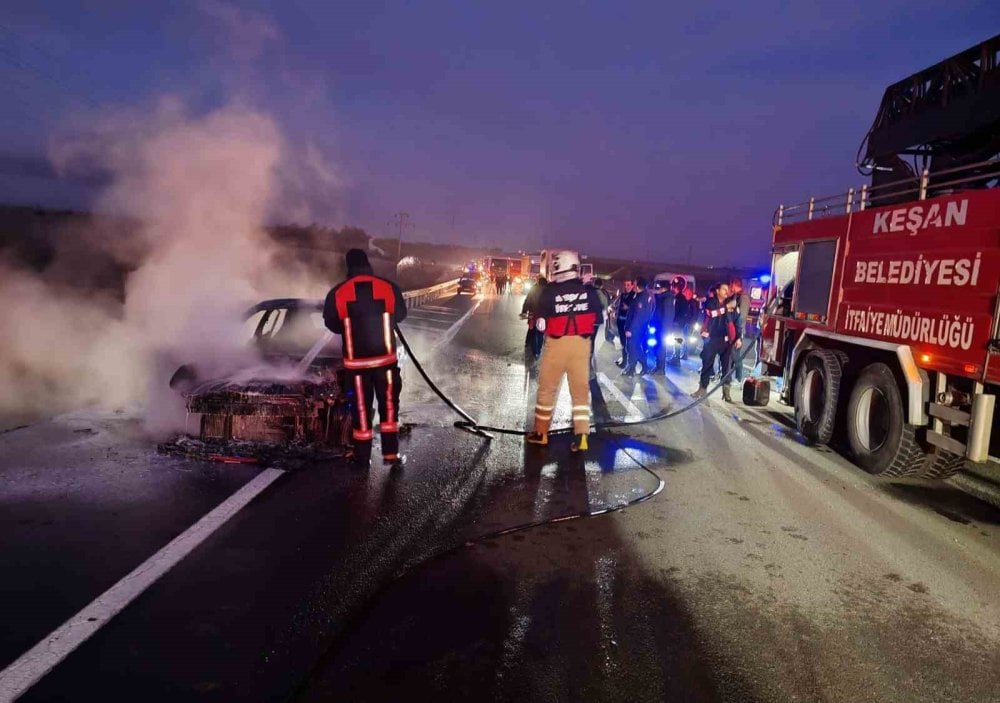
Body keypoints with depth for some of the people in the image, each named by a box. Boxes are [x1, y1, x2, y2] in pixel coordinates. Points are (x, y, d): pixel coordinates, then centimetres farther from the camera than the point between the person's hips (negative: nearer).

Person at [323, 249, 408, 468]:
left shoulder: (337, 293, -7)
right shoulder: (389, 288, -6)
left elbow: (332, 324, 5)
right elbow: (400, 315, 9)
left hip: (356, 361, 0)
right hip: (385, 358, 0)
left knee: (361, 406, 11)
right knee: (389, 403, 13)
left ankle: (362, 455, 20)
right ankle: (390, 452, 14)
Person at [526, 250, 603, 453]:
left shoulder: (549, 291, -9)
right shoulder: (589, 291, -1)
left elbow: (541, 321, -4)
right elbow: (597, 320, 6)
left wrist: (538, 322, 17)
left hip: (556, 344, -2)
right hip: (581, 344, 2)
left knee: (547, 388, 13)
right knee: (581, 390, 10)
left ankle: (541, 433, 22)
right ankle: (581, 436, 3)